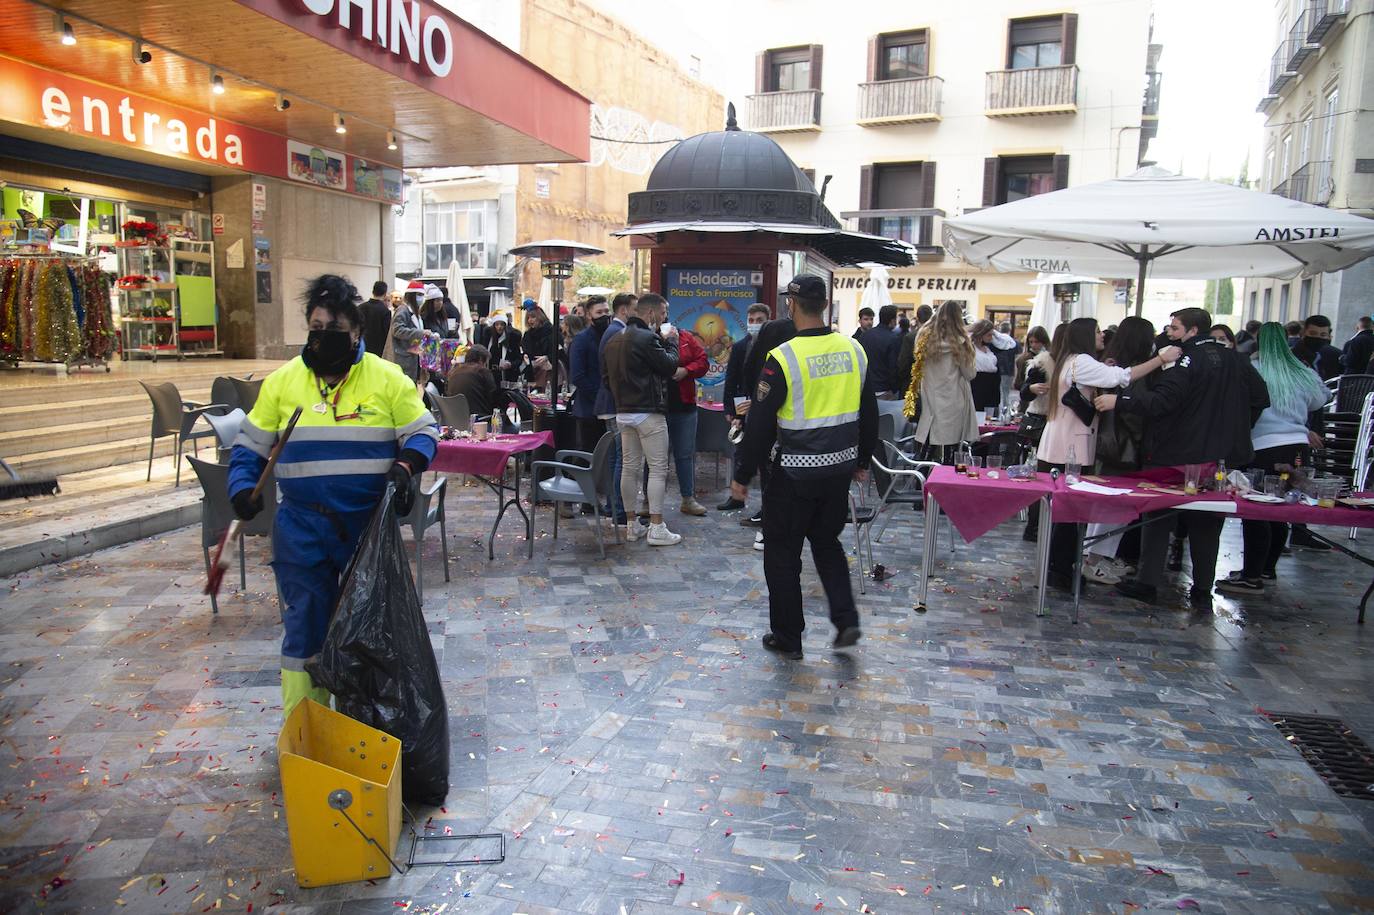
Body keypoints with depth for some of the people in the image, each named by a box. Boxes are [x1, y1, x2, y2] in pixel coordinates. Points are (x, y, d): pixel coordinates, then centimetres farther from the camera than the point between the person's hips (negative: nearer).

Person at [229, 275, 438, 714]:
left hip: (370, 525, -1)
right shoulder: (282, 381, 4)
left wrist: (405, 466, -16)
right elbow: (250, 443, 11)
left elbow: (422, 433, 3)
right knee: (305, 627, 5)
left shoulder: (388, 378, -2)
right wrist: (241, 487, -5)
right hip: (302, 529, 1)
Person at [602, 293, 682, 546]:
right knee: (658, 469, -2)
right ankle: (656, 528, -3)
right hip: (648, 413, -8)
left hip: (622, 412, 8)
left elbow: (606, 378, 17)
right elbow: (669, 366, -10)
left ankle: (631, 526, 17)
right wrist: (671, 341, 3)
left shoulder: (613, 340, 13)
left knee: (630, 468, 11)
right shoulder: (647, 338, -15)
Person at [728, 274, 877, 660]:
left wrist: (743, 476, -4)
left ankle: (787, 638, 19)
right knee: (827, 543, 25)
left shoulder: (783, 357, -16)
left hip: (796, 473, -6)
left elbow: (760, 424, -13)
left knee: (783, 554, 9)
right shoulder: (854, 350, 1)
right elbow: (868, 414, 11)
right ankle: (846, 620, 17)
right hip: (840, 468, 6)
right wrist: (862, 462, 23)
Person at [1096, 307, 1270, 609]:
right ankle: (1202, 591, 15)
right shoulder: (1236, 359, 7)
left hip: (1176, 458, -6)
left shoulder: (1189, 360, -15)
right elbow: (1260, 398, 13)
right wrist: (1234, 428, 21)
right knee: (1207, 525, 12)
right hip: (1223, 457, 6)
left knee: (1157, 517, 6)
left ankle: (1147, 583, 6)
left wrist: (1118, 400, -25)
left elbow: (1161, 401, -26)